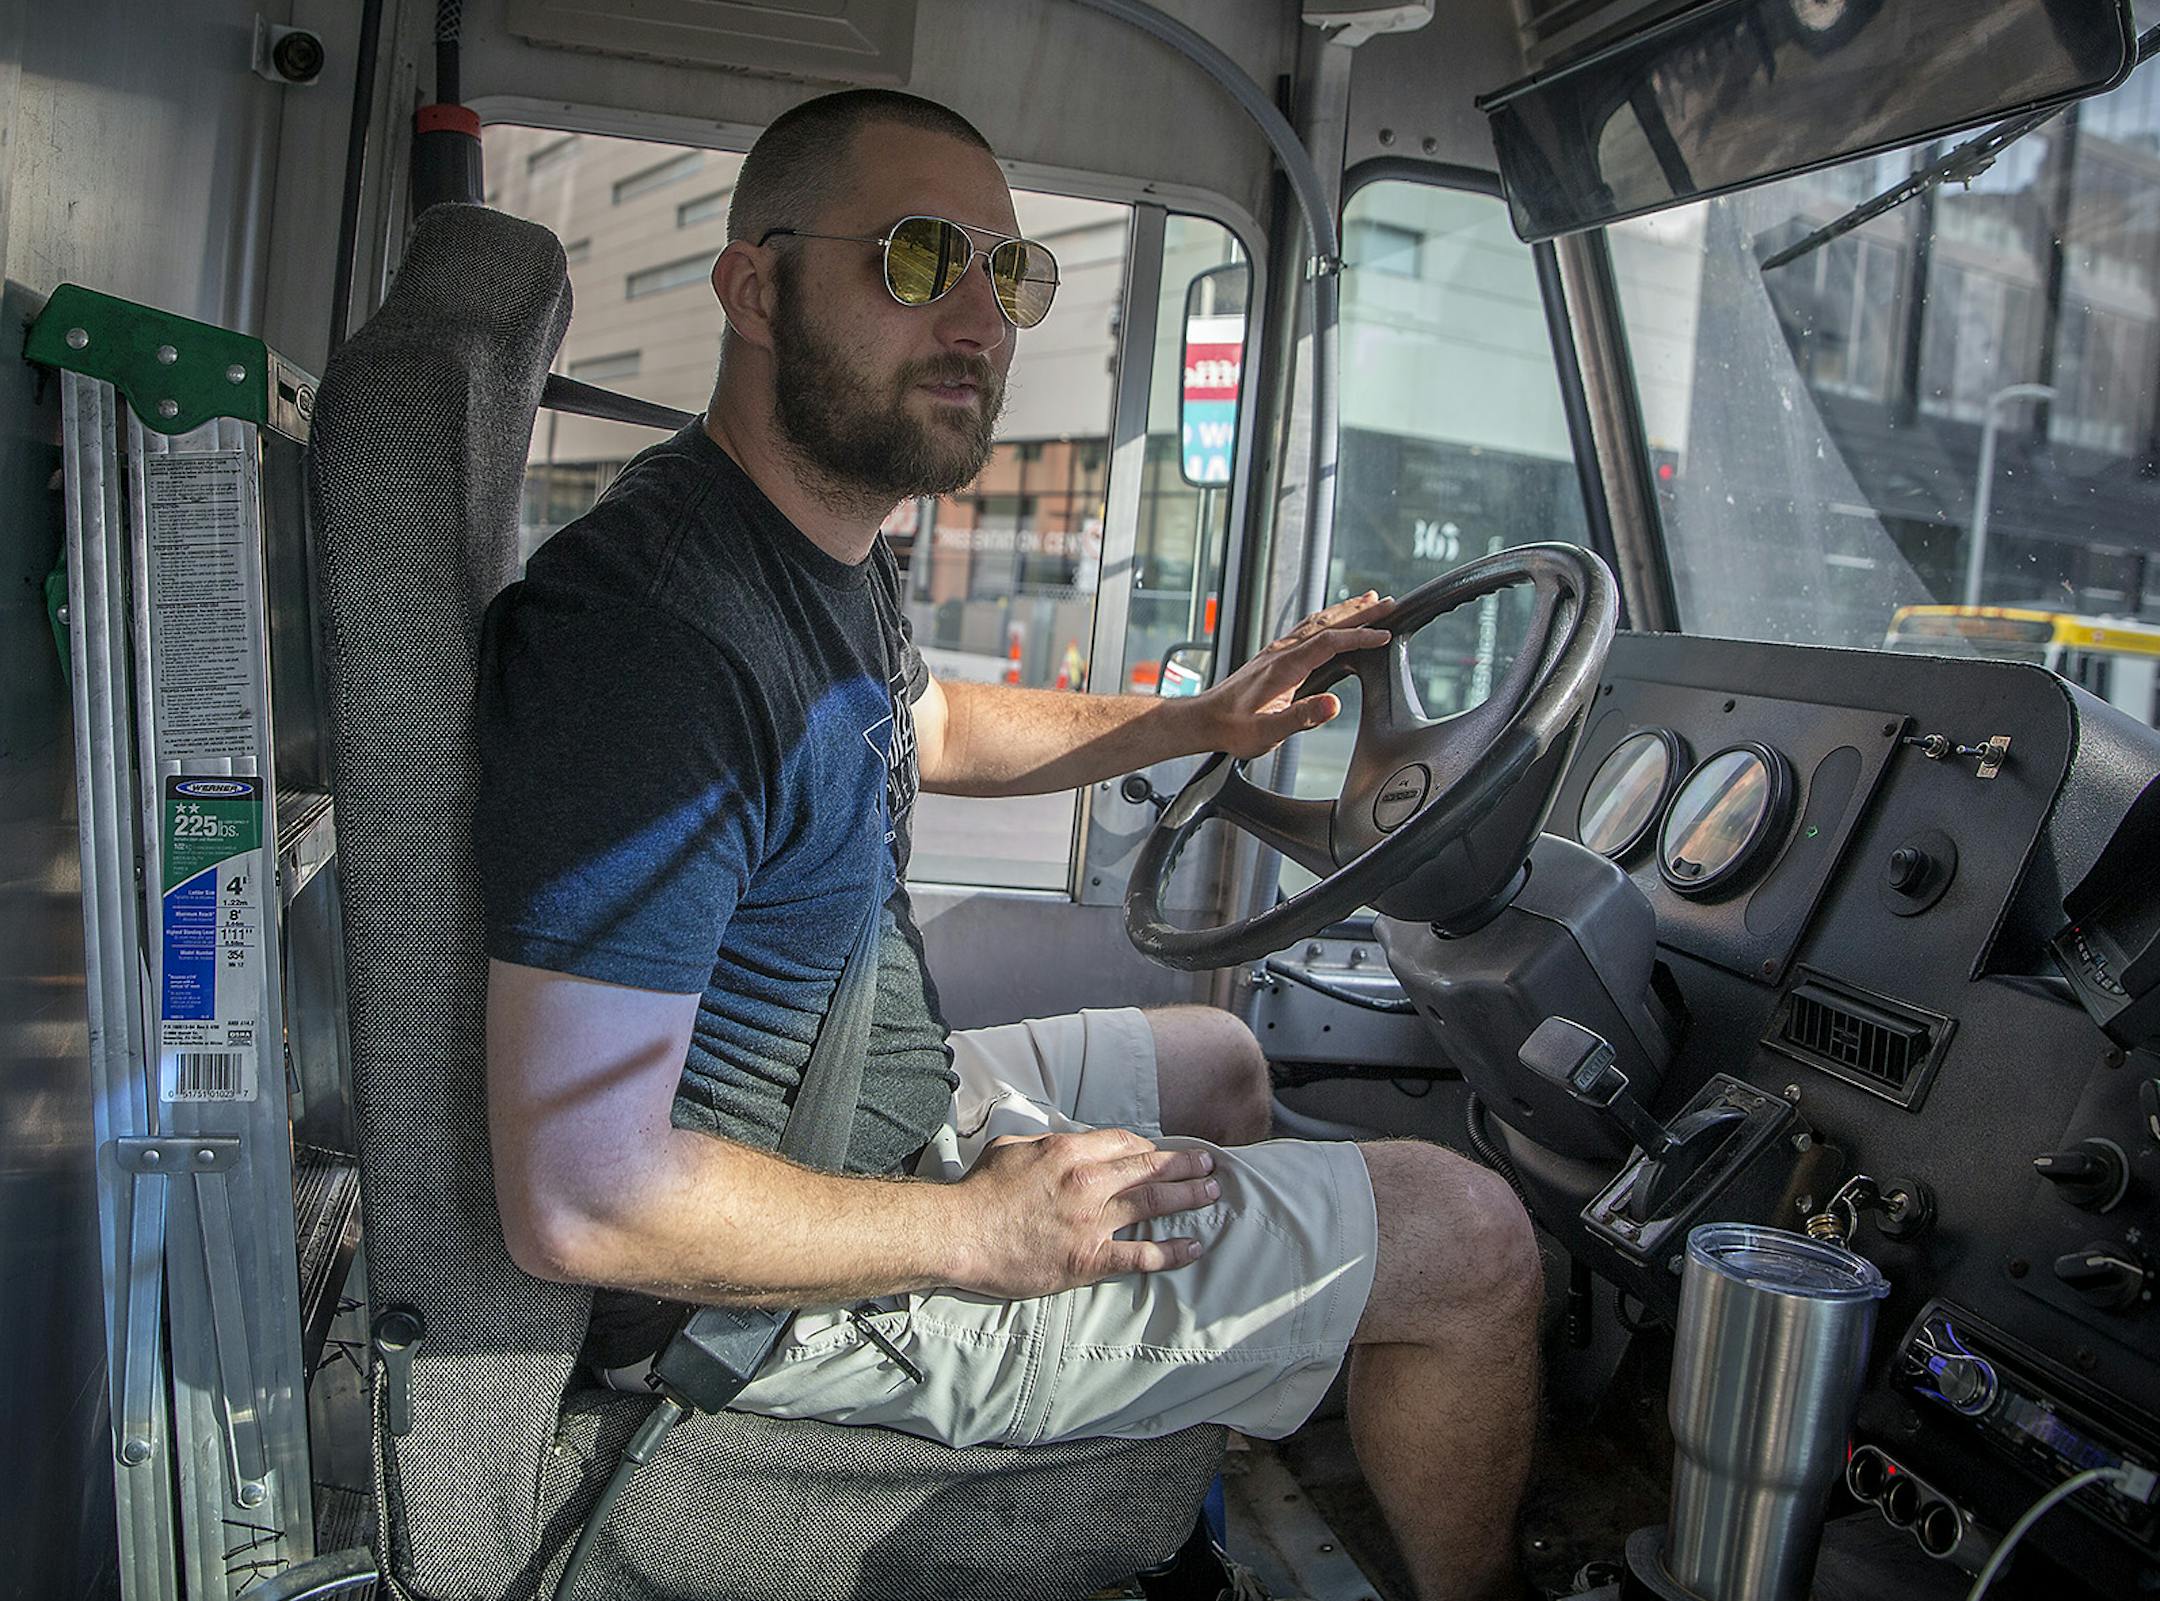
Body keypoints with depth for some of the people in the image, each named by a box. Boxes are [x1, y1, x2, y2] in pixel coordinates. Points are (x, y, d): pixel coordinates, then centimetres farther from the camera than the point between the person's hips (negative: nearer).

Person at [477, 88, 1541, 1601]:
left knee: (1219, 1064, 29)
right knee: (1473, 1241, -4)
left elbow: (931, 728, 24)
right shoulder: (654, 626, -32)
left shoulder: (831, 541, 2)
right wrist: (986, 1234, -21)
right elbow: (579, 1199, -31)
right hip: (813, 1285, -10)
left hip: (887, 1113, 10)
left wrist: (1201, 721, 15)